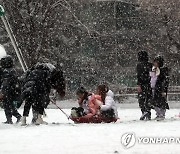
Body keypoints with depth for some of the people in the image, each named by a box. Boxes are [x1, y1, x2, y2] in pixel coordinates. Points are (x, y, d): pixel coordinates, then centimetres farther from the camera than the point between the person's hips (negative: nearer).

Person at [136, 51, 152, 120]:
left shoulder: (140, 64, -7)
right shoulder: (150, 65, 8)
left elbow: (139, 75, -14)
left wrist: (138, 85, -17)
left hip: (142, 85, -5)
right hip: (149, 84, 5)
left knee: (141, 99, -2)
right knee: (148, 99, 9)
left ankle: (144, 111, -21)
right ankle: (148, 115, 10)